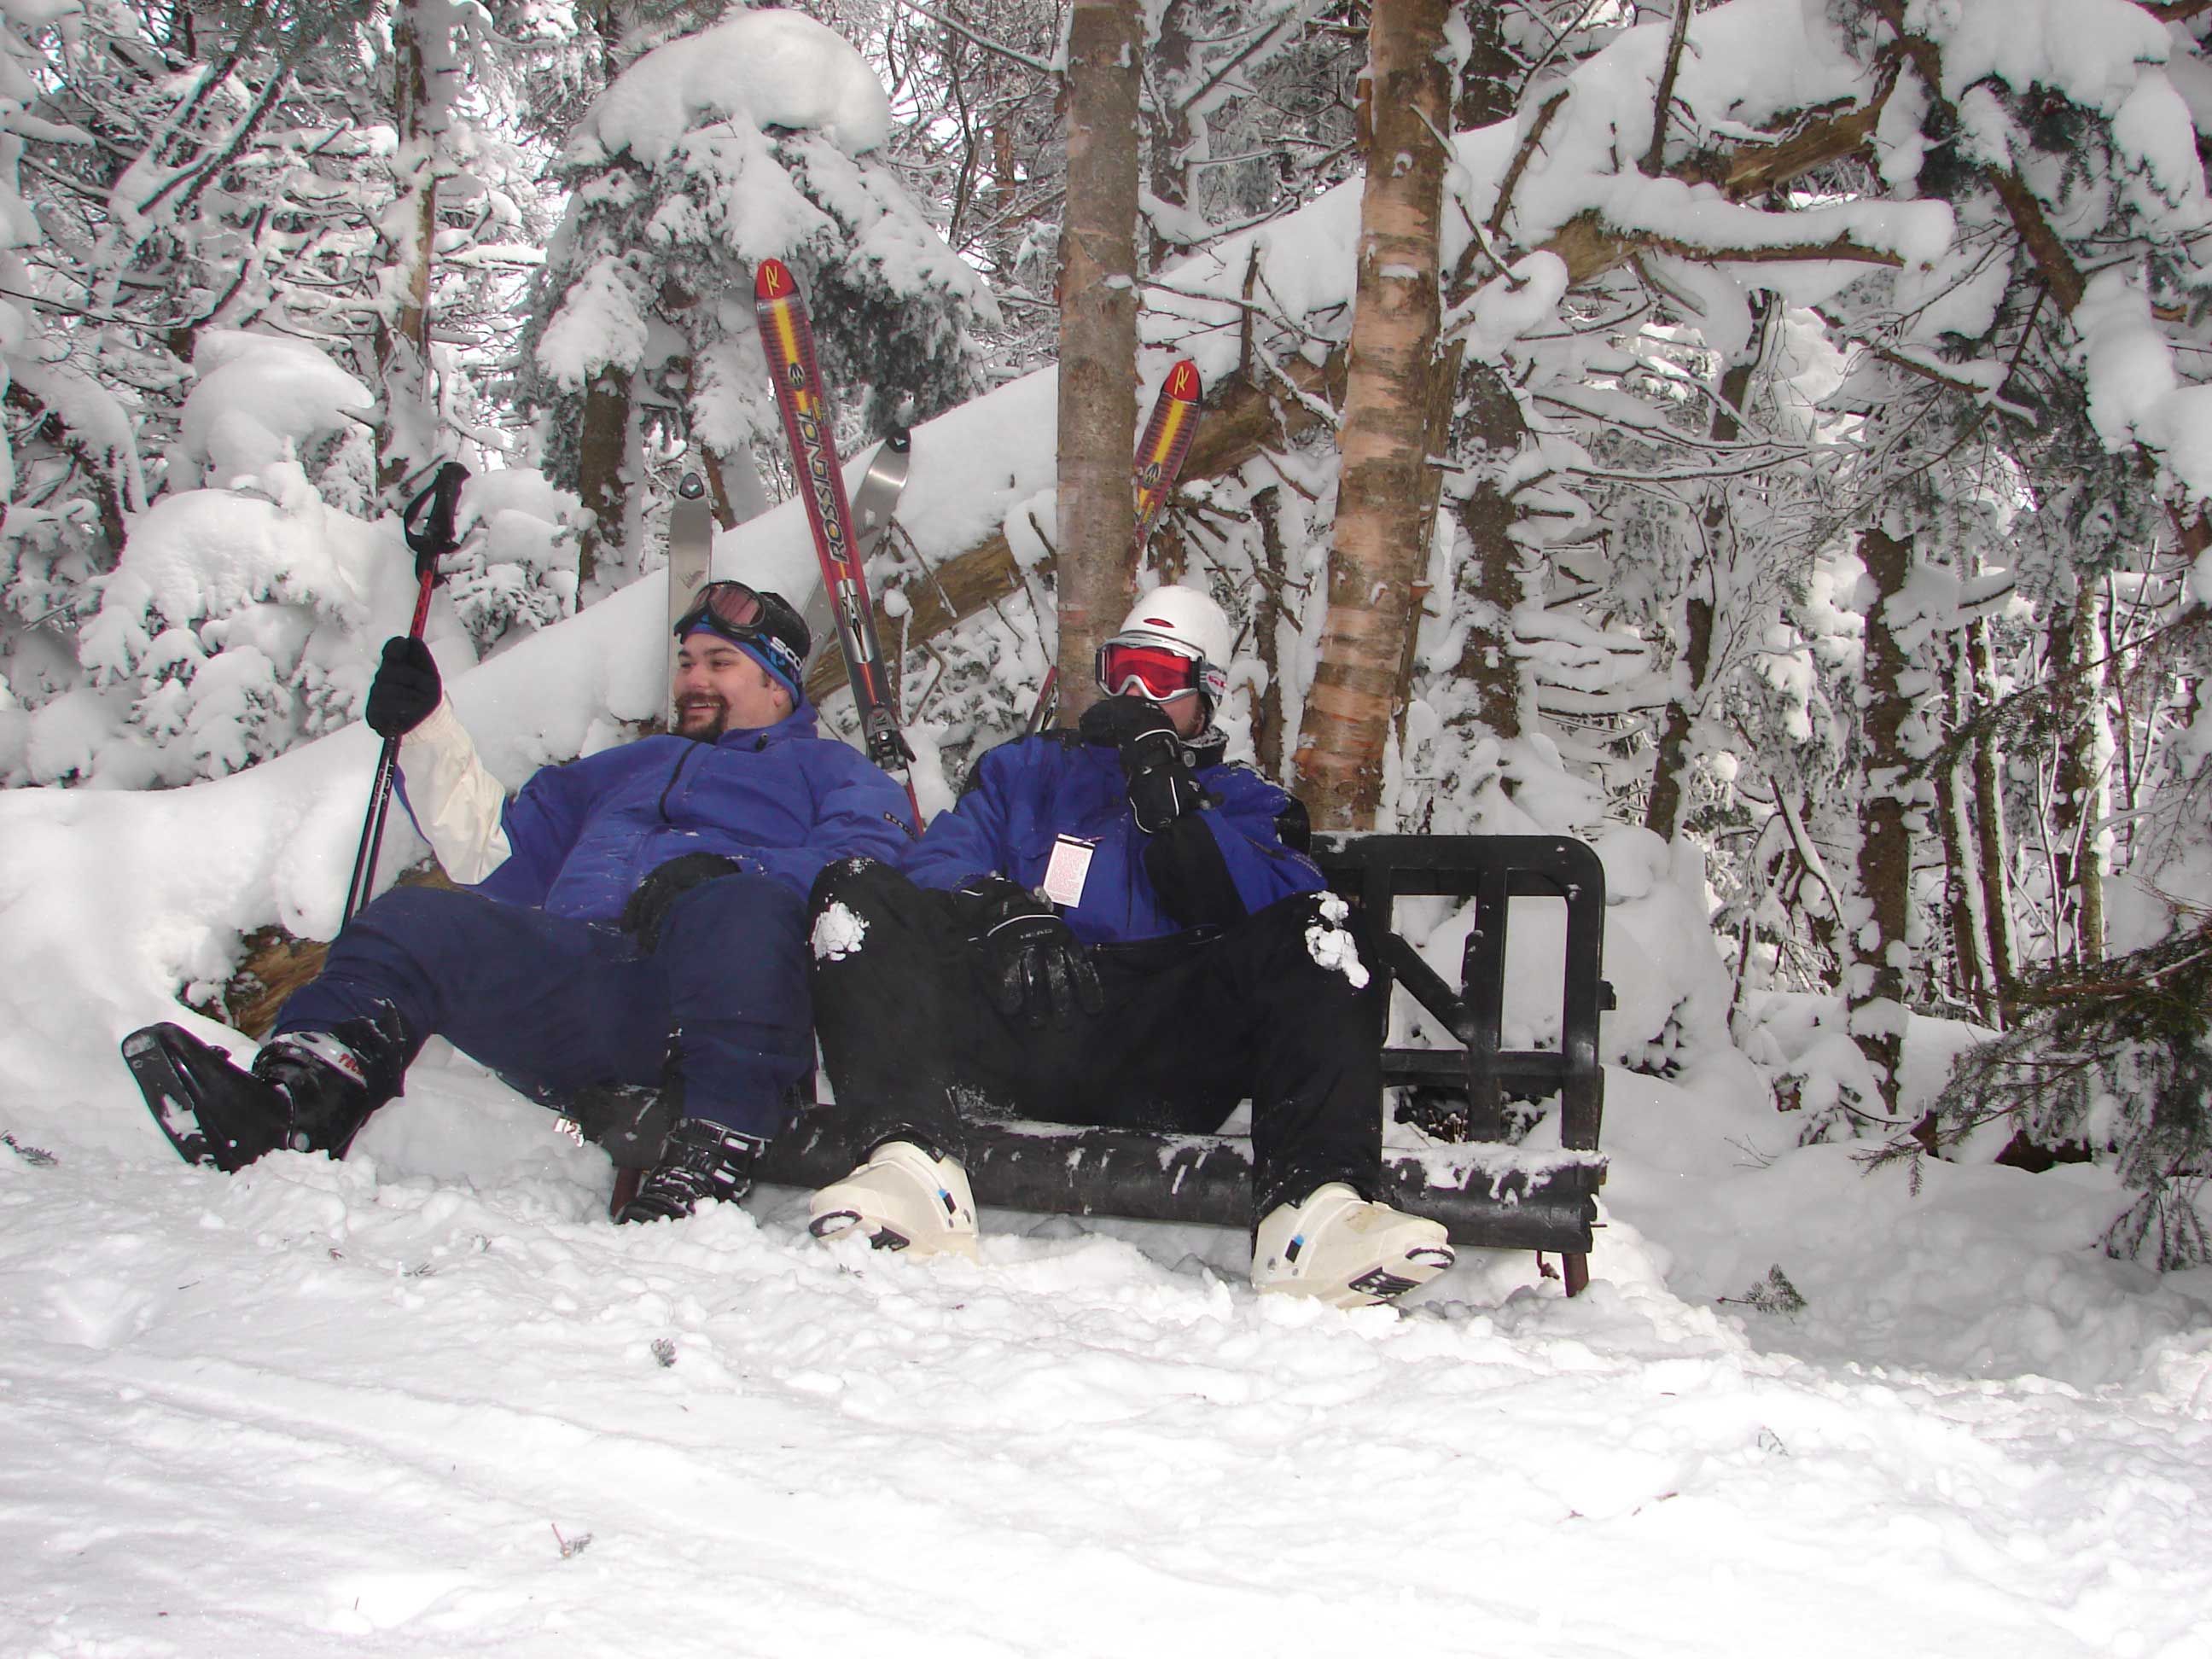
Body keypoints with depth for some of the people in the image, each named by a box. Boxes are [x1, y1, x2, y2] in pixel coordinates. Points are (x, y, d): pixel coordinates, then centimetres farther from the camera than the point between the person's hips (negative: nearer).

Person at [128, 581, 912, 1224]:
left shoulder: (825, 769, 25)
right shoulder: (628, 767, 43)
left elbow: (867, 866, 1)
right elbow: (499, 853, 36)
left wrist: (729, 877, -16)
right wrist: (426, 734, 27)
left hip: (723, 997, -4)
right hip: (573, 969, 5)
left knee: (745, 910, -38)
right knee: (413, 921, -18)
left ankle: (711, 1155, -48)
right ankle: (293, 1103, -39)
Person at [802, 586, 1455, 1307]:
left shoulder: (1241, 800, 27)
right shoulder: (1024, 768, 31)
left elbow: (1257, 908, 4)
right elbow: (938, 863, 12)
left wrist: (1168, 792, -5)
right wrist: (1005, 914, -11)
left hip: (1156, 1062, -1)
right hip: (1007, 1033, 1)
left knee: (1306, 937, -25)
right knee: (859, 894, -20)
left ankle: (1311, 1212, -45)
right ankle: (911, 1162, -41)